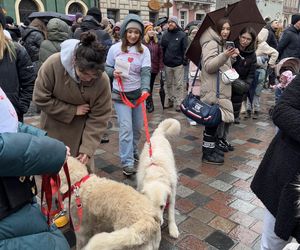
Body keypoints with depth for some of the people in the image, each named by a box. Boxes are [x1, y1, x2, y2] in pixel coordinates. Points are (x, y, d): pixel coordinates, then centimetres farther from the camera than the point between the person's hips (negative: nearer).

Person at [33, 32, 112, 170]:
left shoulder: (103, 80, -24)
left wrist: (87, 148, -21)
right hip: (54, 129, 0)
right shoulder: (53, 64, -25)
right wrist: (73, 110, -20)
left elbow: (99, 117, -17)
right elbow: (41, 98, -17)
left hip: (80, 132, 0)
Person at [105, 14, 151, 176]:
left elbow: (146, 71, -12)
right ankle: (127, 162, 0)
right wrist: (113, 72, -17)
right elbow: (107, 68, 6)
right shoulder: (115, 48, -4)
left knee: (137, 127, 13)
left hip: (138, 93, 3)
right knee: (126, 128, -8)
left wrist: (145, 89, -29)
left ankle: (133, 151, 38)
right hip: (120, 94, -2)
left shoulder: (144, 50, -3)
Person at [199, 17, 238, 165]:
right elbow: (209, 66, -22)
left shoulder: (221, 44, 21)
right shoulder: (211, 43, -11)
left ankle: (210, 148, 27)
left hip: (220, 89, 10)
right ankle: (207, 154, 3)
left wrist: (231, 56, 16)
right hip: (213, 90, -10)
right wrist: (225, 56, -34)